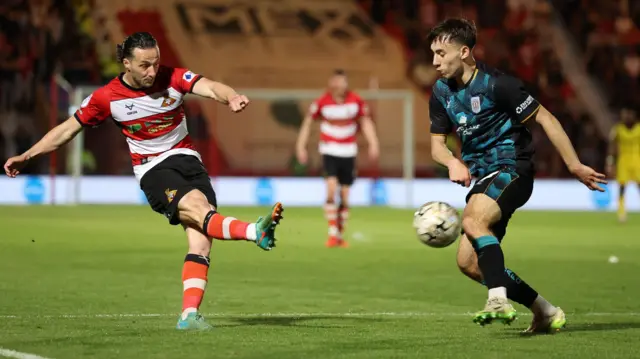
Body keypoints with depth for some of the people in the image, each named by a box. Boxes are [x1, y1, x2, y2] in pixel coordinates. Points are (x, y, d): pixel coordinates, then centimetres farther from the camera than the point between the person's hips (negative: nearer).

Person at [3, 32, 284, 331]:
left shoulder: (172, 78, -6)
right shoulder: (106, 98, -5)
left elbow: (209, 87, -23)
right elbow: (68, 129, 8)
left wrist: (231, 98, -47)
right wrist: (25, 157, 8)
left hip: (187, 160, 2)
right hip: (153, 171, -2)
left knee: (201, 240, -14)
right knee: (199, 208, -31)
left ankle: (189, 314, -18)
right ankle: (256, 232, -54)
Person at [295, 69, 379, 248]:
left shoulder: (356, 101, -6)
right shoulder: (322, 102, -10)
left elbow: (365, 121, 7)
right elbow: (308, 122, 2)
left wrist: (373, 143, -3)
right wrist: (301, 146, -1)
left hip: (348, 152, 2)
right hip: (329, 151, -2)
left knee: (345, 196, 4)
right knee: (331, 189, -20)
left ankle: (340, 235, 17)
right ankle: (332, 233, -17)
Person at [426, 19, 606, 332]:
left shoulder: (495, 84, -14)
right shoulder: (441, 92, 7)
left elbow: (544, 118, -11)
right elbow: (437, 143, 12)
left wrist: (574, 166, -12)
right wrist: (453, 162, -12)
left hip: (512, 169, -8)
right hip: (482, 177, 8)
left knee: (473, 219, -35)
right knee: (468, 262, 0)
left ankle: (499, 301, -40)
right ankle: (545, 312, 11)